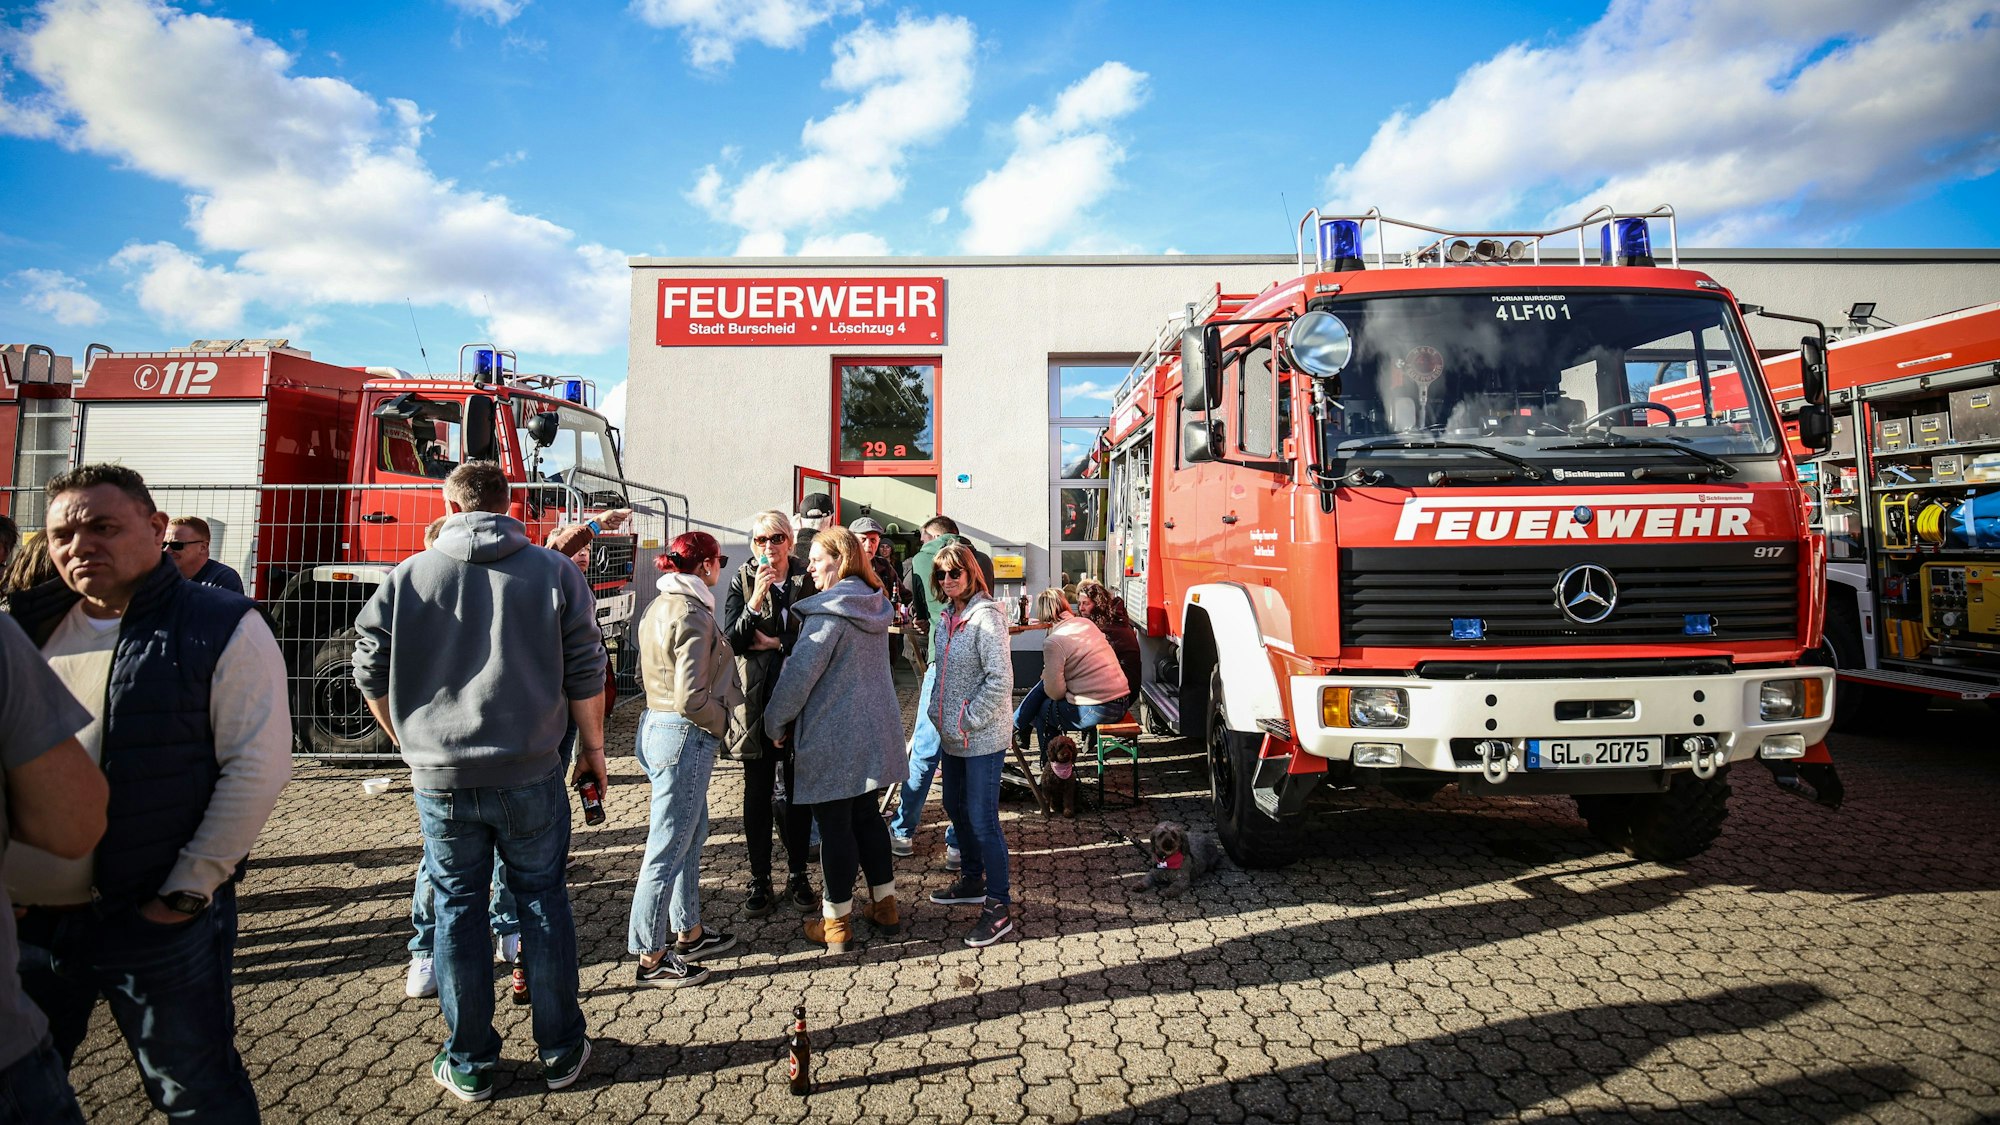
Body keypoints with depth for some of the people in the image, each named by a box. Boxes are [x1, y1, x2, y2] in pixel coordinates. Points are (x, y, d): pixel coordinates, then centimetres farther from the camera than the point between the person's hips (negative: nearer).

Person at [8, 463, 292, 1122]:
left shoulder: (221, 629, -9)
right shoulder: (25, 626, 8)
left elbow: (257, 767, -14)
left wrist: (188, 890, -15)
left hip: (158, 920, -5)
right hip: (26, 917, 5)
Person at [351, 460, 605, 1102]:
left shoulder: (409, 576, -1)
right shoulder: (554, 572, -3)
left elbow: (371, 673, 4)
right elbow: (585, 672, -2)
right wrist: (592, 747, 10)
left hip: (441, 777, 1)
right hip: (529, 773, 0)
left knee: (457, 909, 13)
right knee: (542, 899, 12)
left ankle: (469, 1065, 25)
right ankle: (560, 1052, 23)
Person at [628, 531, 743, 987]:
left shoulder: (658, 607, 9)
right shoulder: (693, 616, -21)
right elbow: (691, 698, -26)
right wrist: (722, 722, -7)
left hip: (658, 726, 10)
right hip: (686, 737, -10)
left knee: (692, 834, 21)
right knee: (669, 847, 1)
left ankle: (688, 933, 34)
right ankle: (651, 958, 14)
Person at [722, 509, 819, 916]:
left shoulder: (808, 579, 0)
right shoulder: (742, 581, 0)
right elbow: (732, 641, -9)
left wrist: (775, 642, -11)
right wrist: (755, 599, -21)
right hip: (756, 700, 0)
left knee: (798, 790, 9)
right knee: (757, 792, 8)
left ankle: (797, 875, 24)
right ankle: (760, 880, 20)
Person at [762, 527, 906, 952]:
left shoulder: (829, 612, -18)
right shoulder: (874, 607, 8)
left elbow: (800, 673, -20)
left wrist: (775, 722, -6)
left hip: (833, 739, -8)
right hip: (875, 734, 8)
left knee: (834, 826, 4)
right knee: (866, 816, 19)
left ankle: (836, 921, 16)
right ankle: (885, 906, 28)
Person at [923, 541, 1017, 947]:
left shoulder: (986, 617, -17)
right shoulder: (947, 617, 9)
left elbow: (1001, 679, -21)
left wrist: (967, 721, -18)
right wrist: (938, 712, 9)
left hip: (983, 739, -9)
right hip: (952, 735, 9)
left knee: (982, 819, -4)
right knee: (955, 807, 20)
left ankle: (999, 907, 7)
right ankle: (972, 879, 39)